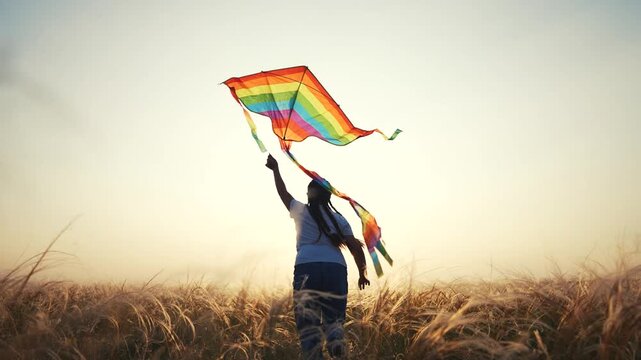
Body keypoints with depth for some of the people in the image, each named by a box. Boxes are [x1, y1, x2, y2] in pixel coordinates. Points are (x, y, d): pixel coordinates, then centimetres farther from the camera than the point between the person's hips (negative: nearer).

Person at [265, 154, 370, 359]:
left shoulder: (301, 211, 14)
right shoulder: (339, 219, 15)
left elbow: (283, 192, 31)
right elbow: (356, 248, 8)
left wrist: (275, 169, 45)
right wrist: (363, 273, 21)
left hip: (307, 269, -1)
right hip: (336, 269, 2)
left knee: (308, 321, 0)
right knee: (334, 318, 7)